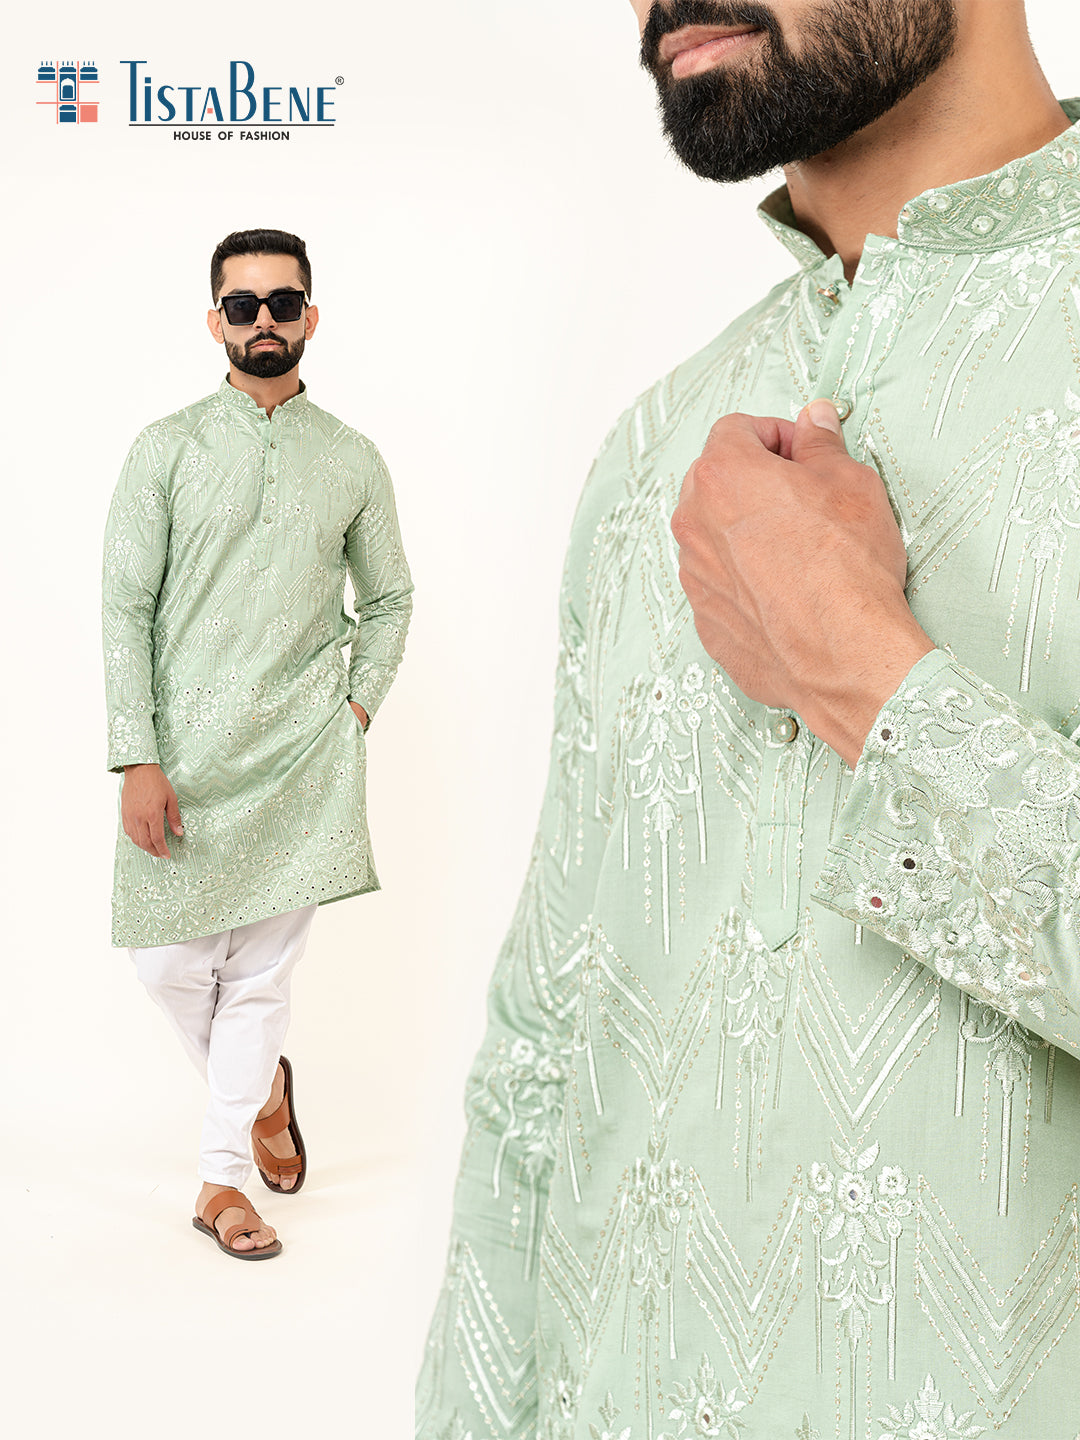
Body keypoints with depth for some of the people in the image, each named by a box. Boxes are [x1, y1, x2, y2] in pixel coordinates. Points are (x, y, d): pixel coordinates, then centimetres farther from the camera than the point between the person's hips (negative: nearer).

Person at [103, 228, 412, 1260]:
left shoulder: (353, 461, 7)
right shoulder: (167, 450, 2)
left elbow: (389, 601, 18)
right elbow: (125, 609, -2)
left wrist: (358, 705, 3)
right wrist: (137, 759, -10)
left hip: (302, 752, 0)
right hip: (186, 752, 0)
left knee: (263, 967, 1)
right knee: (168, 959, 2)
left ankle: (220, 1177, 16)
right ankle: (262, 1085, 32)